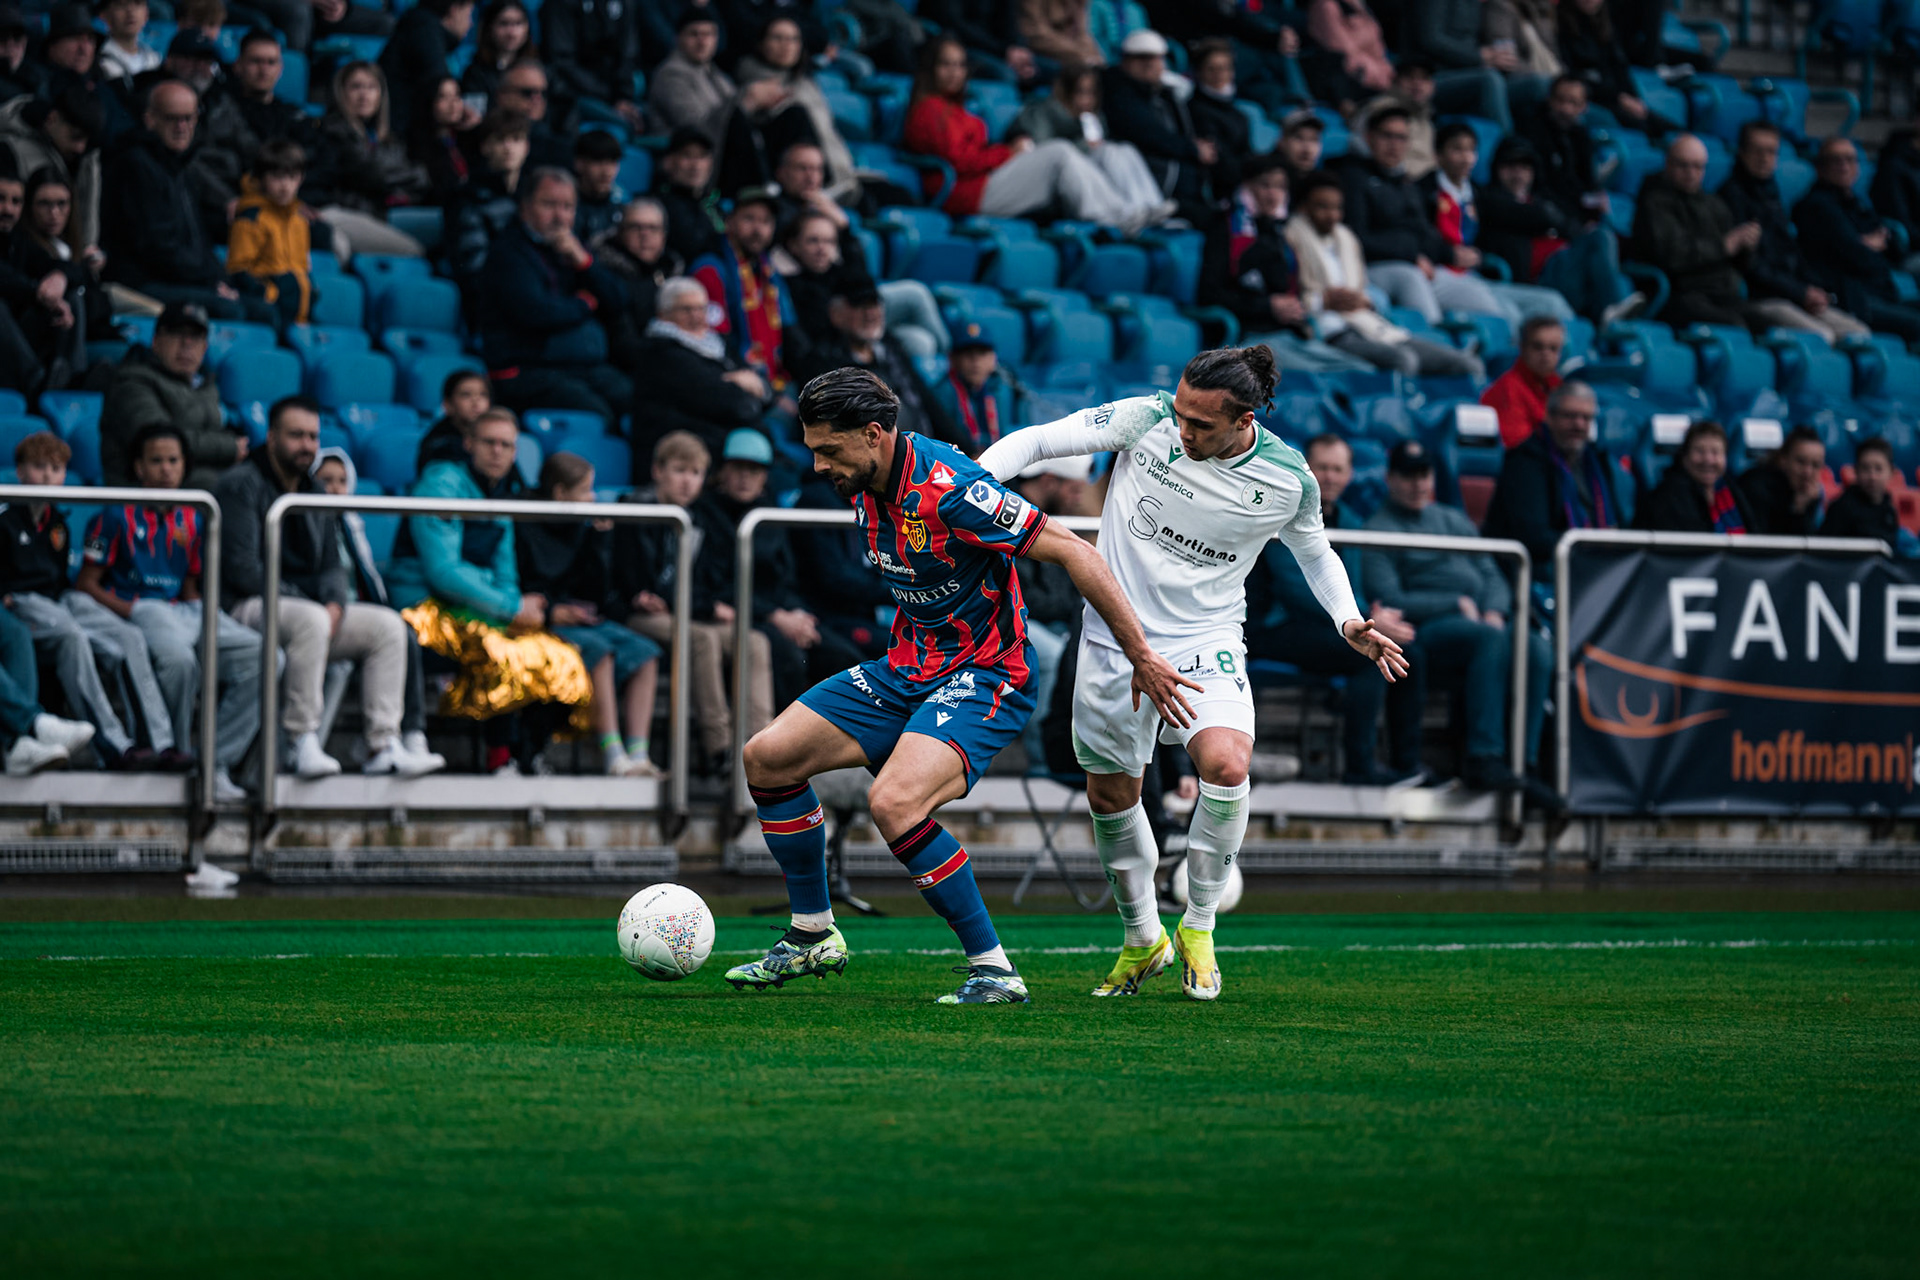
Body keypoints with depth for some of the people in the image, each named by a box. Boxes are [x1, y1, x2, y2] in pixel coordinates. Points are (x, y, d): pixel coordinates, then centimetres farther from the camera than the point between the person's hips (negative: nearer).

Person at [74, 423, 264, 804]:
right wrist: (130, 610, -14)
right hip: (136, 609, -6)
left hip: (184, 612, 6)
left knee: (259, 655, -19)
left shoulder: (190, 521, 20)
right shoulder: (117, 517, 3)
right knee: (179, 658, -40)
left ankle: (216, 762, -20)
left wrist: (206, 616, 4)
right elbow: (86, 584, 0)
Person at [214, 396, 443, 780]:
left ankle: (384, 745, -14)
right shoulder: (241, 486, -6)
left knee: (388, 626, -8)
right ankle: (304, 744, -36)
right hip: (247, 606, -8)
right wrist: (303, 604, -18)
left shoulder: (315, 494, 18)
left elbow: (332, 565, 15)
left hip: (310, 604, 8)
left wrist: (335, 603, -9)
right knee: (311, 620, -37)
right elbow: (241, 568, -15)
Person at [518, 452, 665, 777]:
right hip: (544, 626, -7)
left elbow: (598, 592, 11)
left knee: (644, 652, -18)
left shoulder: (581, 530, 16)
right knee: (599, 651, -34)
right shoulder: (526, 530, -4)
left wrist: (600, 541, 2)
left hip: (584, 619, 7)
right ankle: (614, 757, -38)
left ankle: (638, 754, -27)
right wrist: (551, 612, -18)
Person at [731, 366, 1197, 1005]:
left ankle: (993, 968, -19)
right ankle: (812, 936, 17)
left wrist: (1142, 658, -21)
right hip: (908, 668, 9)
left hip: (985, 676, -9)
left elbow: (1073, 552, -23)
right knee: (767, 756, 2)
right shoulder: (865, 485, 1)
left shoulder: (947, 489, -26)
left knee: (893, 804, -31)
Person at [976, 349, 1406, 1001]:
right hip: (1115, 638, 1)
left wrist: (1349, 622, -4)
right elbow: (1037, 440, -9)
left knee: (1226, 764, -26)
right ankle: (1142, 939, 35)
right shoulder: (1147, 419, -15)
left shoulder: (1289, 478, -11)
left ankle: (1198, 927, -4)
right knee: (1109, 793, 10)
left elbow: (1315, 550, 11)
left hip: (1206, 642, -1)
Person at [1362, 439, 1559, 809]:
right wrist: (1456, 605, -9)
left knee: (1537, 649, -26)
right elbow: (1389, 601, -6)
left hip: (1482, 621, 6)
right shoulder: (1380, 529, 7)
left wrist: (1494, 611, -2)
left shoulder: (1455, 521, 28)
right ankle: (1483, 759, -43)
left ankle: (1525, 762, -32)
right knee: (1492, 640, -36)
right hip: (1424, 633, -6)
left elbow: (1494, 577, 21)